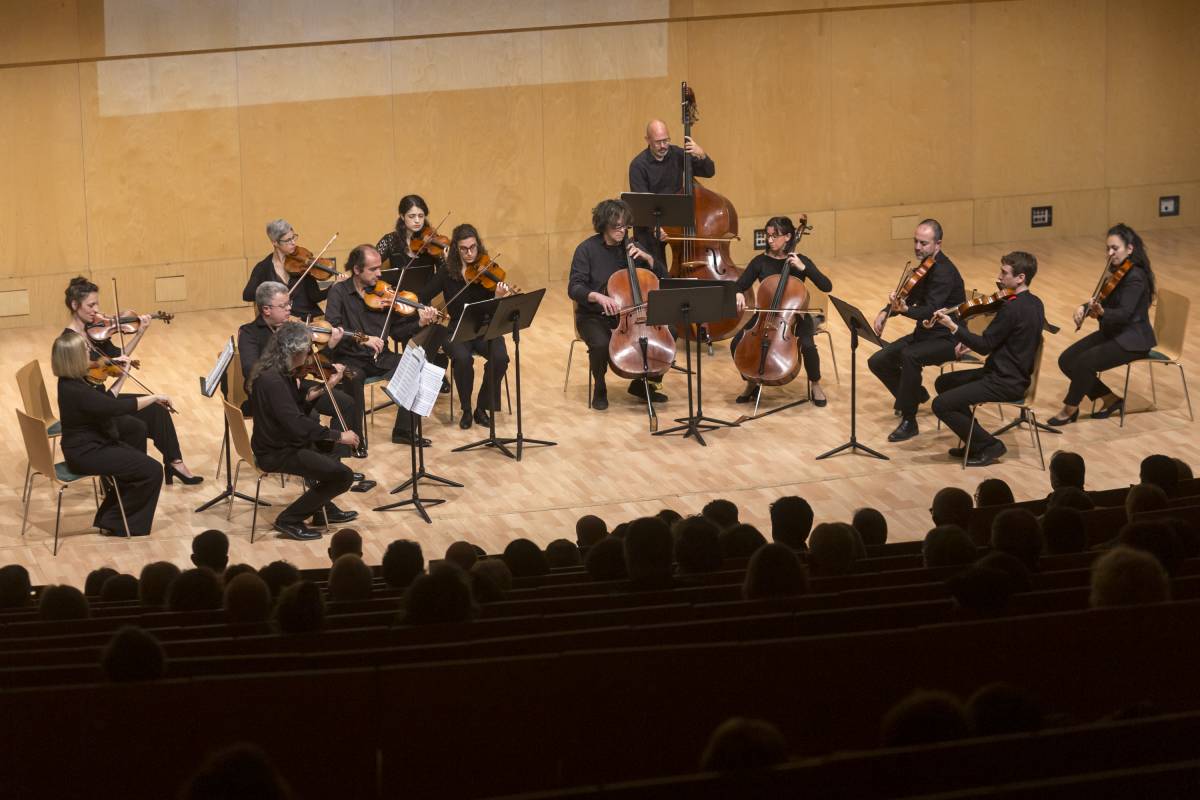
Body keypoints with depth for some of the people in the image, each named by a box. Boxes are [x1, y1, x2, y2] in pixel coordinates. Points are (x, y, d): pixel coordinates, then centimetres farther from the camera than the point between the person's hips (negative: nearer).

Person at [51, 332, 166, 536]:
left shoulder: (71, 379, -3)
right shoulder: (76, 391, -32)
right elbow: (119, 407, -32)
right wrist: (155, 397, -20)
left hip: (87, 442, 10)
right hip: (86, 453, -10)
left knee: (136, 428, 29)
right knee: (153, 471, -12)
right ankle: (114, 523, 2)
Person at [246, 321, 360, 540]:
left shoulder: (280, 373, 3)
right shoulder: (272, 380, -28)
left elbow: (299, 410, 10)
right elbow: (297, 425, -33)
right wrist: (338, 436, -27)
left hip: (281, 442, 10)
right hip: (276, 454, -10)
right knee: (343, 476, -15)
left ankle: (323, 507, 37)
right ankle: (290, 520, -4)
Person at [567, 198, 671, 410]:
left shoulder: (630, 247, 5)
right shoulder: (587, 249, -9)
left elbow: (662, 276, 7)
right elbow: (574, 288, -17)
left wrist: (646, 257, -10)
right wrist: (598, 296, -36)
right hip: (594, 317, -4)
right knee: (600, 344, -36)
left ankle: (641, 384, 7)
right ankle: (599, 389, -4)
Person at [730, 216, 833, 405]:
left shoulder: (800, 260, -5)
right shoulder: (760, 261, 0)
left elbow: (827, 287, -12)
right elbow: (739, 286, 1)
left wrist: (803, 268, -22)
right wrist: (739, 295, -23)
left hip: (795, 316, -2)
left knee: (807, 346, -32)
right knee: (736, 343, -22)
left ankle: (815, 386, -3)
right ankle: (751, 384, 4)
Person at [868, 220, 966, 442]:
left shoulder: (944, 272, -21)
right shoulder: (925, 266, 6)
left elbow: (930, 311, -32)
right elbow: (911, 297, 20)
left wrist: (906, 310, -51)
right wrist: (886, 312, 3)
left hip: (947, 338, -9)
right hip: (925, 332, 9)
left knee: (909, 356, -36)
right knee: (877, 362, 0)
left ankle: (909, 421, -25)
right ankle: (914, 394, 24)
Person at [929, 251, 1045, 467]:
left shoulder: (1012, 308, -24)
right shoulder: (1034, 302, 6)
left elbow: (985, 346, -20)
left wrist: (953, 327, -19)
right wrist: (1003, 293, 6)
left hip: (1006, 383, -10)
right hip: (1016, 374, 10)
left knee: (941, 405, -12)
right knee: (944, 382, 20)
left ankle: (988, 446, -1)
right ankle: (975, 441, 20)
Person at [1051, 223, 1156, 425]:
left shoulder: (1135, 277, -21)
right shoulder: (1117, 271, 6)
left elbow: (1124, 314, -29)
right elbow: (1103, 301, 11)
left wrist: (1101, 312, -48)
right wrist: (1084, 308, -10)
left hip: (1132, 340, -10)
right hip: (1111, 333, 10)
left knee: (1084, 363, -26)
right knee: (1066, 360, -2)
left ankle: (1070, 409, -4)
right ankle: (1110, 399, 8)